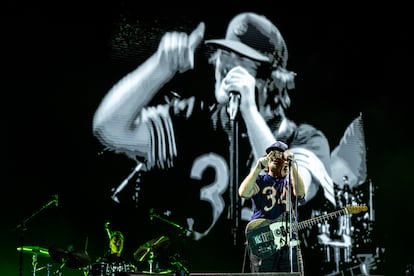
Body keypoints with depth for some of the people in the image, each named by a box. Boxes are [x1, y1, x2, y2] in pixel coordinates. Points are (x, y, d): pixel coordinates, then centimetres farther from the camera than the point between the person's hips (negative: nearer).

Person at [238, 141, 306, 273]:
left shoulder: (291, 181, 13)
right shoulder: (259, 180, 10)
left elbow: (300, 192, -11)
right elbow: (243, 193, -12)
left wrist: (292, 165, -18)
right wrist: (258, 167, -17)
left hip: (289, 241, 2)